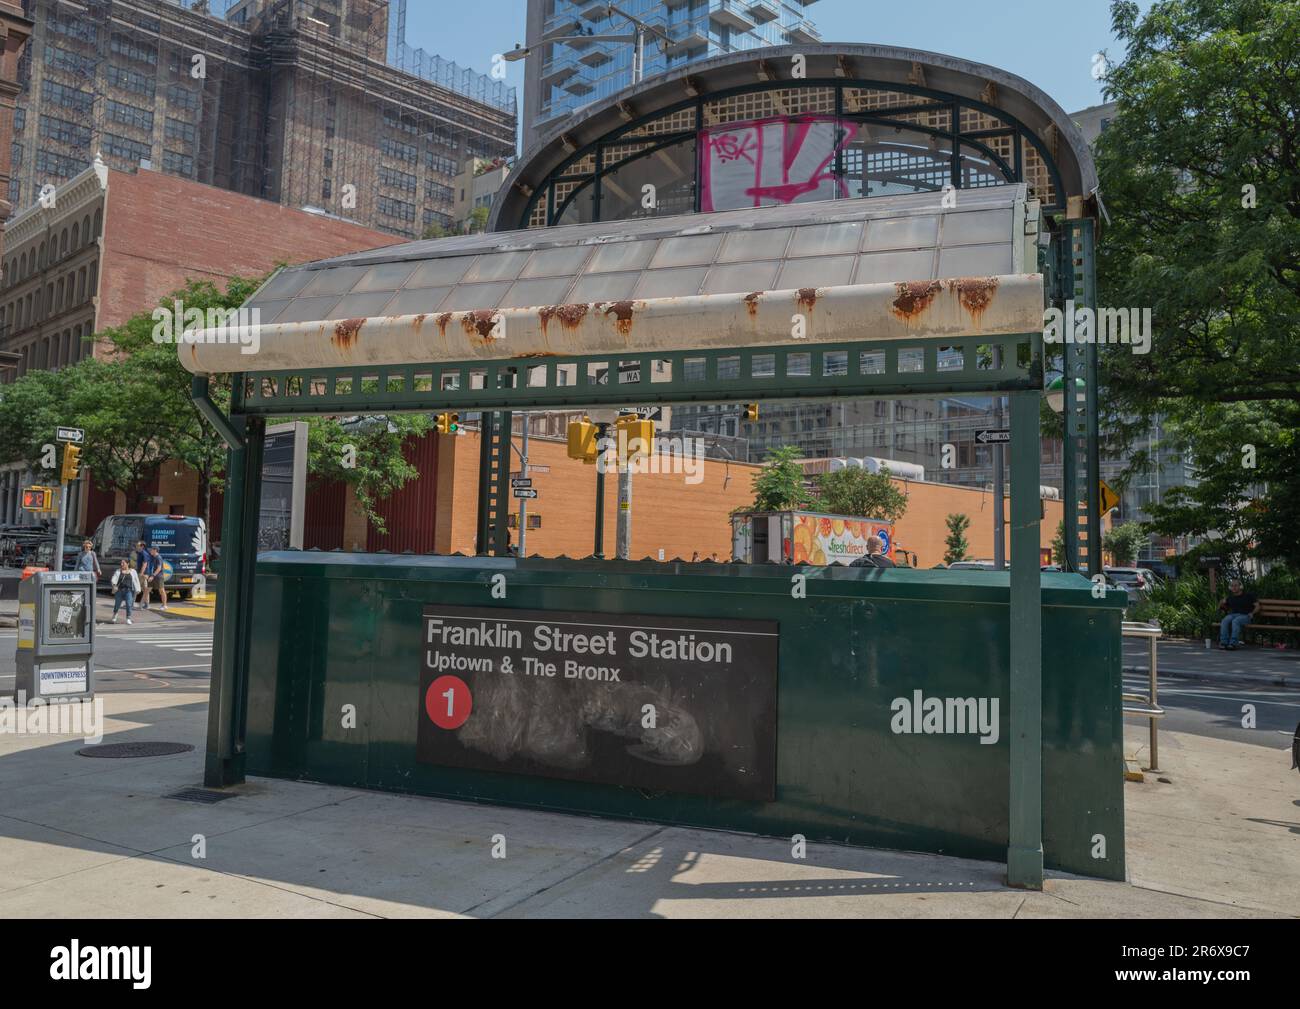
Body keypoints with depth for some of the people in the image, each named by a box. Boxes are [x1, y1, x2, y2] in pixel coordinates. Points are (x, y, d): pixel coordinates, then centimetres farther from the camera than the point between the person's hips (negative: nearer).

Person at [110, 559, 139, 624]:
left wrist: (137, 590, 2)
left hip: (129, 590, -1)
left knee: (128, 604, -13)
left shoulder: (132, 572, 11)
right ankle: (114, 618, 31)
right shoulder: (118, 571, 10)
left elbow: (136, 581, 10)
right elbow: (114, 579, -5)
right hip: (119, 590, 1)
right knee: (117, 605, 5)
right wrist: (114, 584, -25)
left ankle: (128, 619, -5)